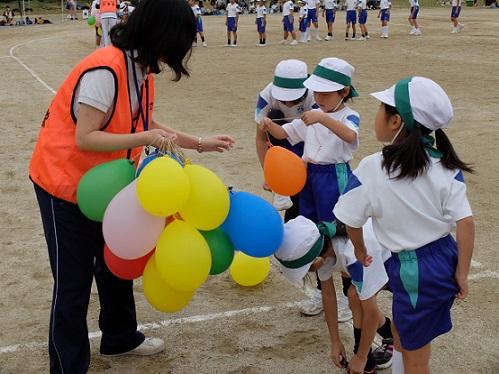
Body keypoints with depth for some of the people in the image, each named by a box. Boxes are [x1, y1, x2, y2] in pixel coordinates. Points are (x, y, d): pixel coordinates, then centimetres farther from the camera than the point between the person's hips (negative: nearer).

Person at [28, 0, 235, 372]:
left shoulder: (141, 70, 0)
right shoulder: (105, 69, -28)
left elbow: (147, 126, 9)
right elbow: (85, 139, -28)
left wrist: (200, 143, 8)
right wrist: (143, 139, -32)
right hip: (66, 184, -9)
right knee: (74, 279, 0)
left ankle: (120, 337, 41)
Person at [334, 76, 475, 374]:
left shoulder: (372, 169, -18)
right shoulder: (444, 167, -10)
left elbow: (352, 221, -6)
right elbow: (465, 223, -12)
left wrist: (360, 249, 14)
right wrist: (461, 274, -2)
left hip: (411, 269, -4)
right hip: (445, 260, 5)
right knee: (403, 336, 29)